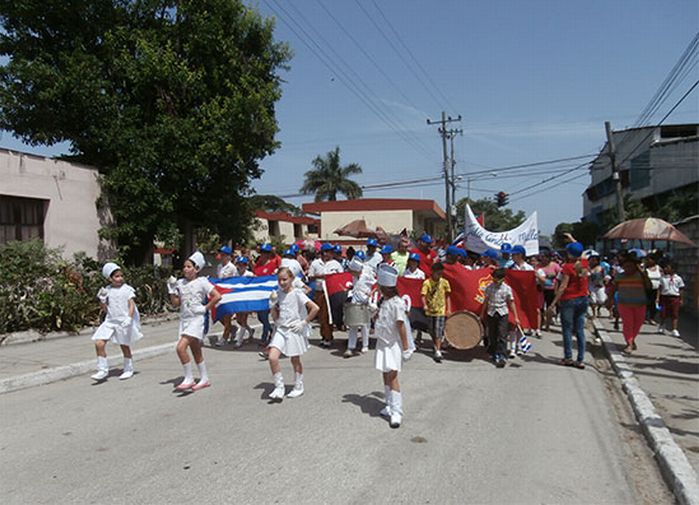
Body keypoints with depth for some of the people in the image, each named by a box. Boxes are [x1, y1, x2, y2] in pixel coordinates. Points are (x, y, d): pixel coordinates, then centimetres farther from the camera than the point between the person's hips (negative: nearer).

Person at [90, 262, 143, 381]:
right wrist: (101, 300, -6)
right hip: (110, 321, 4)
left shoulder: (127, 289, -5)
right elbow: (105, 309, 11)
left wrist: (129, 318, -24)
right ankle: (103, 370, 4)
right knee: (99, 343, -9)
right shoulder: (107, 291, 6)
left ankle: (128, 370, 25)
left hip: (124, 321, -4)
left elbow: (132, 305, -10)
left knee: (124, 346, 6)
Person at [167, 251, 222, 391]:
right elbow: (175, 303, 8)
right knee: (196, 351, 13)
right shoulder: (180, 283, 8)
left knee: (181, 347, -18)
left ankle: (189, 379, -6)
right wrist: (171, 288, 1)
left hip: (197, 318, -7)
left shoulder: (202, 282, -8)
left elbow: (217, 296, -12)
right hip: (185, 318, 7)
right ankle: (204, 379, 25)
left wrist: (205, 308, -12)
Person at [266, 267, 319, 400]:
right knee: (272, 357, -12)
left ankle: (298, 387, 28)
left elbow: (315, 308, -18)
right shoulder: (278, 294, 6)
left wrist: (304, 322, -14)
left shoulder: (297, 293, -10)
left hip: (294, 330, -4)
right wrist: (273, 305, -6)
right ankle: (279, 387, 2)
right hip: (280, 329, 4)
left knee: (295, 360, 9)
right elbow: (275, 317, 10)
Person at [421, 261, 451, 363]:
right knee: (432, 331, 13)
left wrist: (448, 309, 3)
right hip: (430, 310, 1)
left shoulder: (444, 282, -2)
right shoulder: (427, 283, -8)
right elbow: (423, 296, -14)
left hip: (441, 311, -1)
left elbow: (447, 296, 8)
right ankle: (436, 347, 35)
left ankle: (438, 352, -12)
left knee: (438, 331, -10)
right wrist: (425, 306, -32)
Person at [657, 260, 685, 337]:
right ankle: (661, 325, 29)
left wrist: (681, 300, 5)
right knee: (663, 314, 4)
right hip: (664, 297, 1)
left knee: (675, 315, -2)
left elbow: (681, 289, 8)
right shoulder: (663, 278, 5)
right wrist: (657, 298, -2)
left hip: (675, 298, -1)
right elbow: (659, 288, 5)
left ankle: (674, 330, 2)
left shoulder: (678, 278, 3)